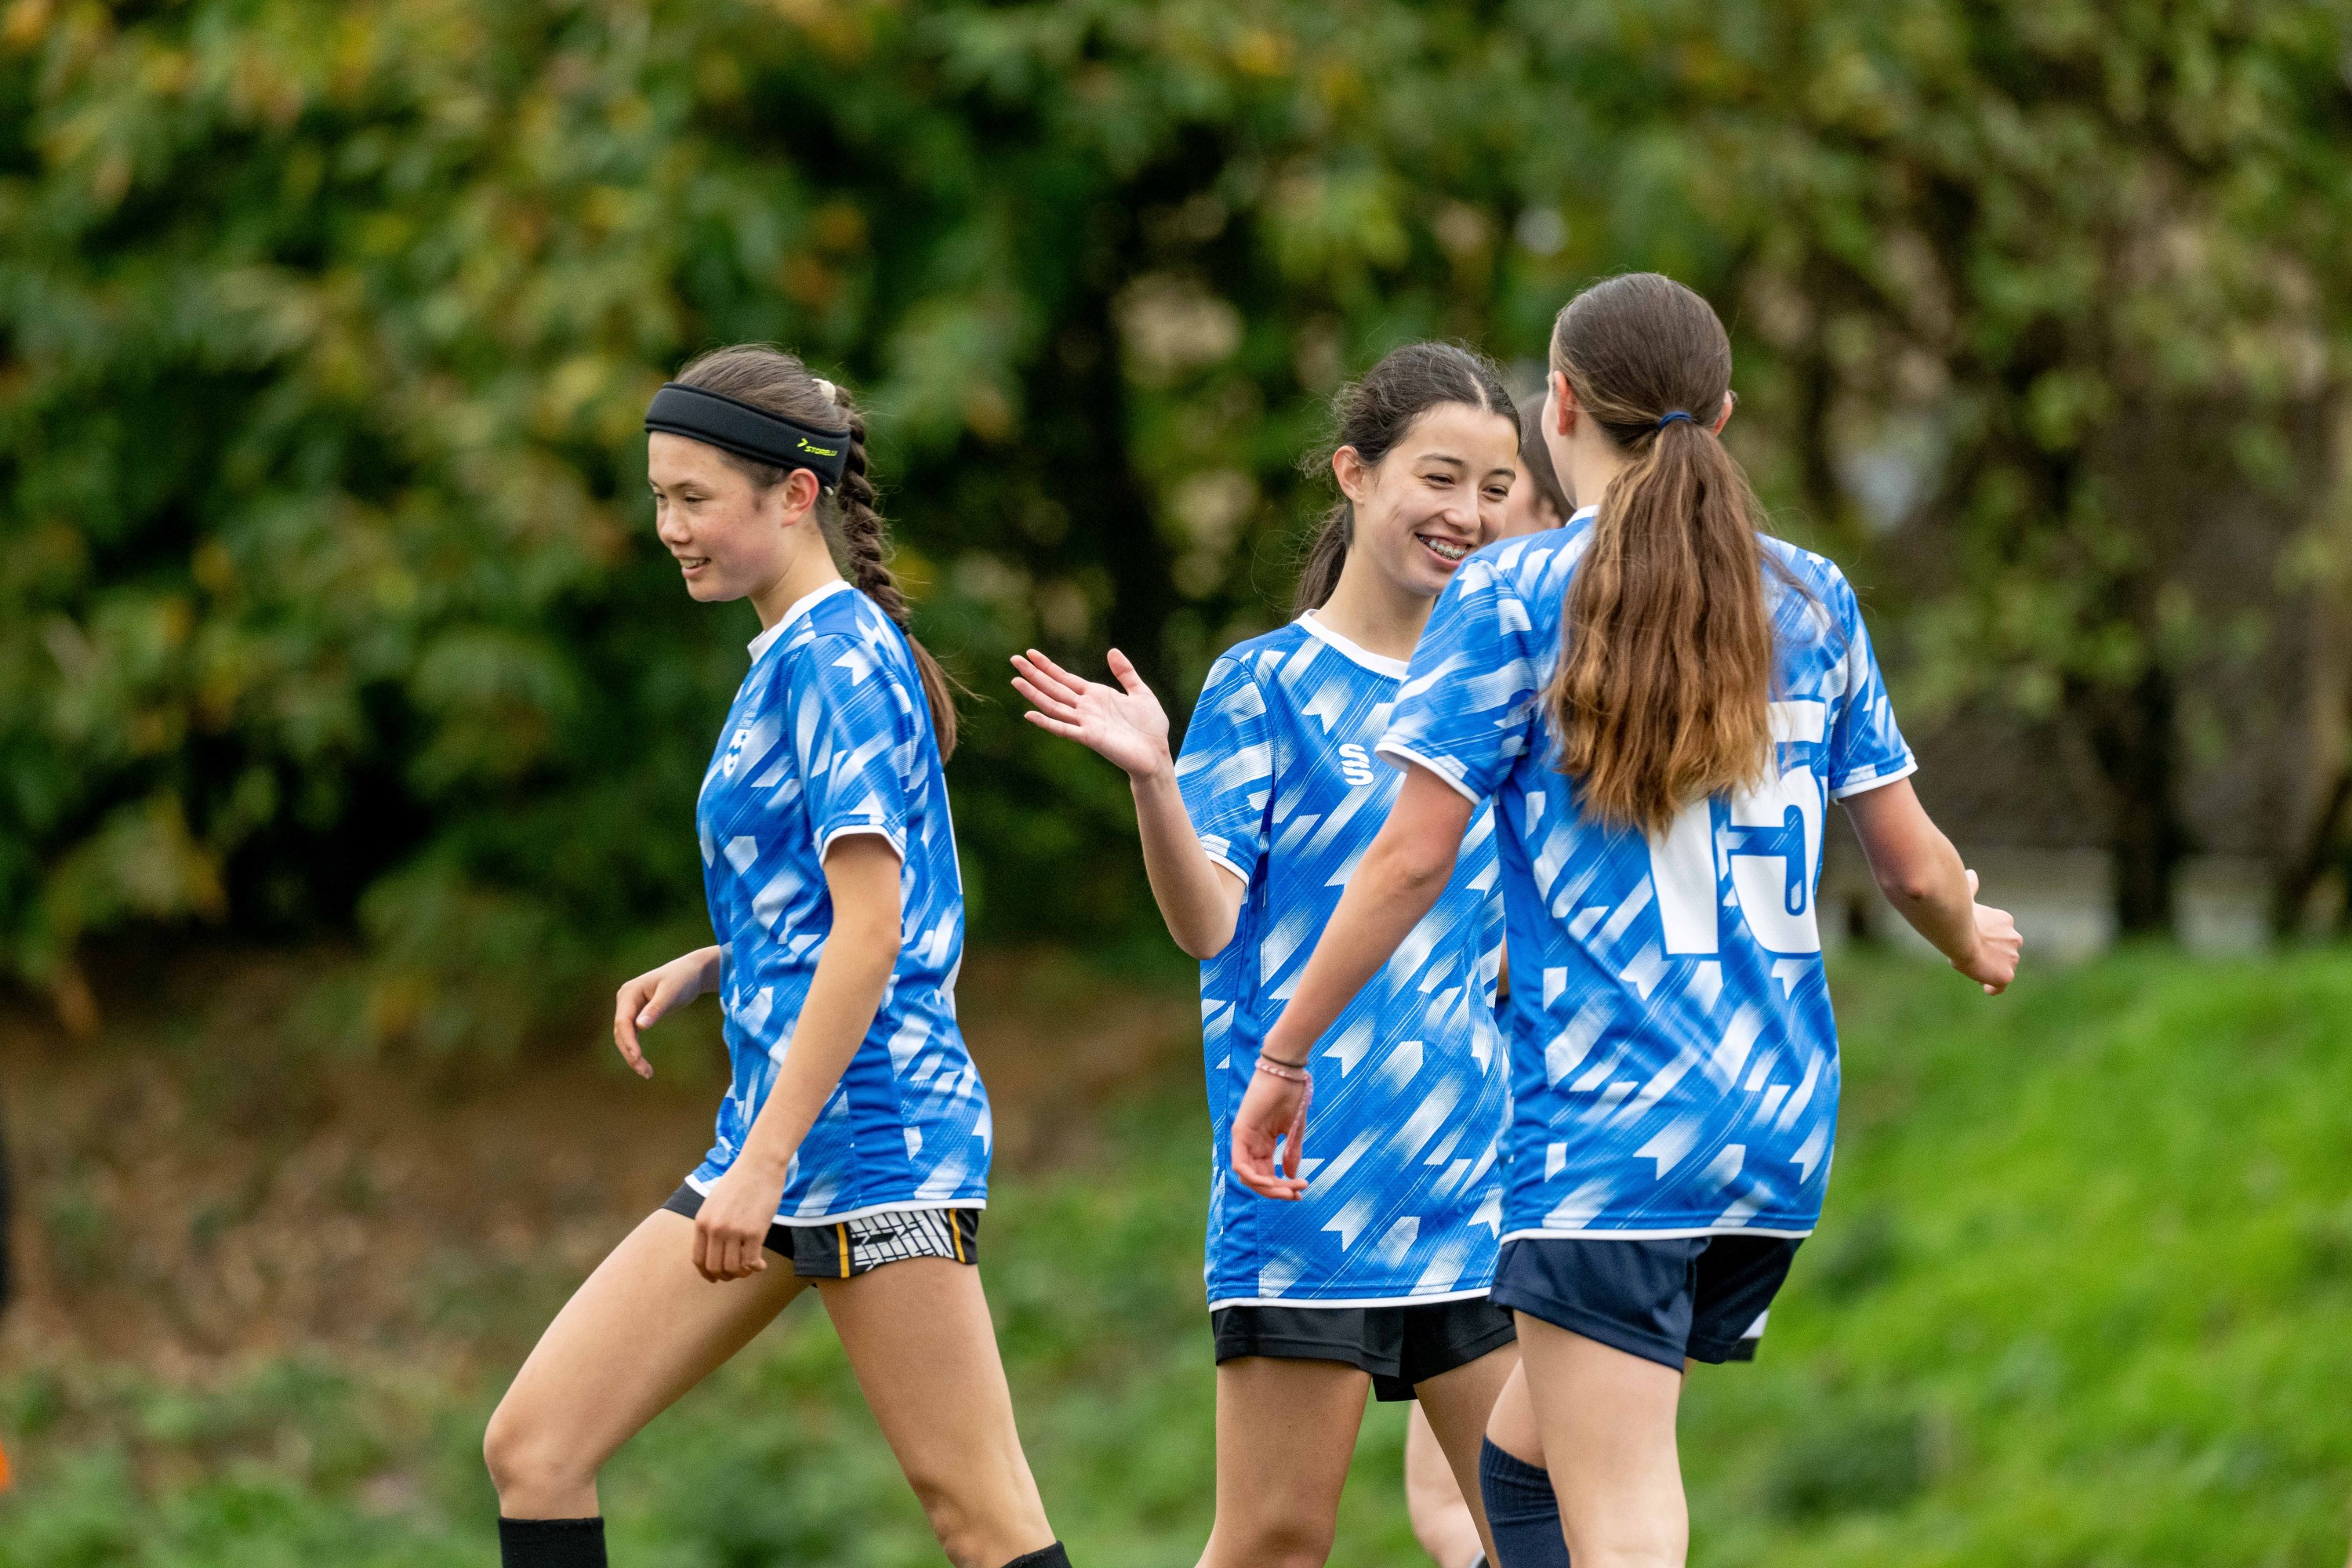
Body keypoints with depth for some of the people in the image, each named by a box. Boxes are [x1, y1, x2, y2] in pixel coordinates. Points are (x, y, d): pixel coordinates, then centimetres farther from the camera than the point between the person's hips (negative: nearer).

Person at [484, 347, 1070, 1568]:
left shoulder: (837, 654, -11)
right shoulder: (790, 657, 18)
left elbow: (871, 930, -18)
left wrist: (765, 1161, -21)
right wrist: (711, 968, 9)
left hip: (865, 1120, -10)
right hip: (769, 1143, 10)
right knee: (533, 1448, 3)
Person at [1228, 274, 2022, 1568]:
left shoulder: (1513, 596, -3)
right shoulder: (1811, 600, 10)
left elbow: (1411, 857, -8)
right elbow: (1914, 865, 13)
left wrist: (1282, 1057, 1)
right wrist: (1972, 942, 36)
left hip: (1606, 1128, -6)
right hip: (1782, 1124, 6)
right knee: (1525, 1458, 19)